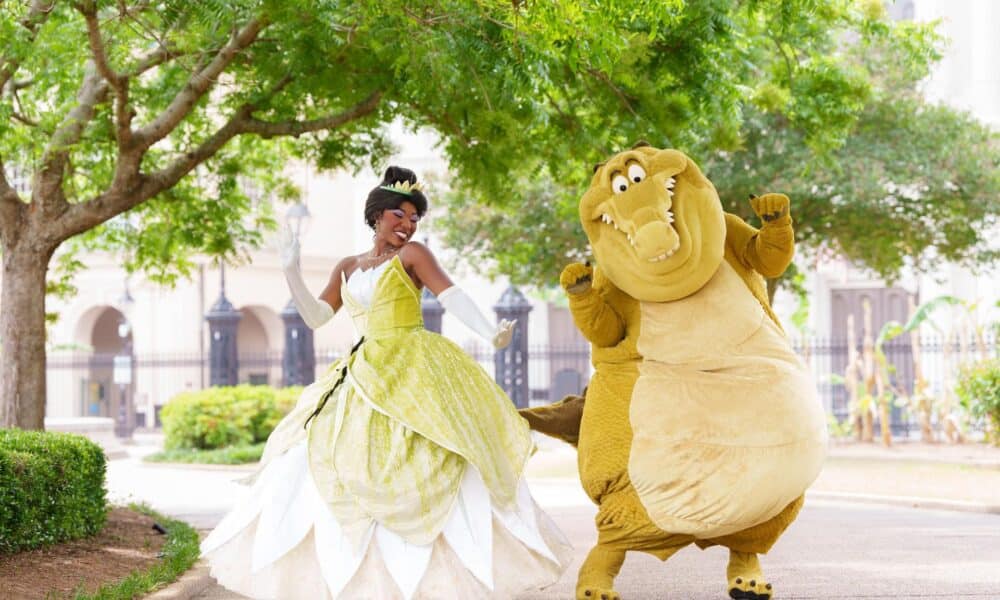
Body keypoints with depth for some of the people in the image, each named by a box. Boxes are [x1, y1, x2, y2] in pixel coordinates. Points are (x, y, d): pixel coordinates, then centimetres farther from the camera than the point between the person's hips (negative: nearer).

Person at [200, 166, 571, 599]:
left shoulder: (411, 255, 0)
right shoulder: (348, 268, 16)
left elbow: (451, 296, -14)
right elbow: (315, 316, 18)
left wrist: (489, 333, -29)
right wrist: (291, 273, 6)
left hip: (412, 371, -6)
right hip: (364, 377, 6)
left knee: (424, 468, -11)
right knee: (338, 463, 3)